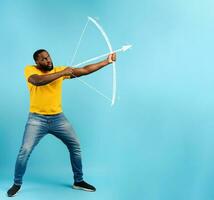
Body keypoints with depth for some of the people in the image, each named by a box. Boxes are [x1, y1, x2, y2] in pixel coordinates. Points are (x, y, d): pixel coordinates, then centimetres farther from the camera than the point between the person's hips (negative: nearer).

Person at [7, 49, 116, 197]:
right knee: (25, 151, -8)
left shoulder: (59, 70, 1)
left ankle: (78, 181, 22)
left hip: (58, 118, 3)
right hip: (37, 119, -3)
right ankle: (17, 184, 15)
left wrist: (107, 61, -9)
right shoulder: (30, 70, -6)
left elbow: (85, 70, -3)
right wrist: (62, 73, -27)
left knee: (75, 146, 5)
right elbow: (38, 81, -30)